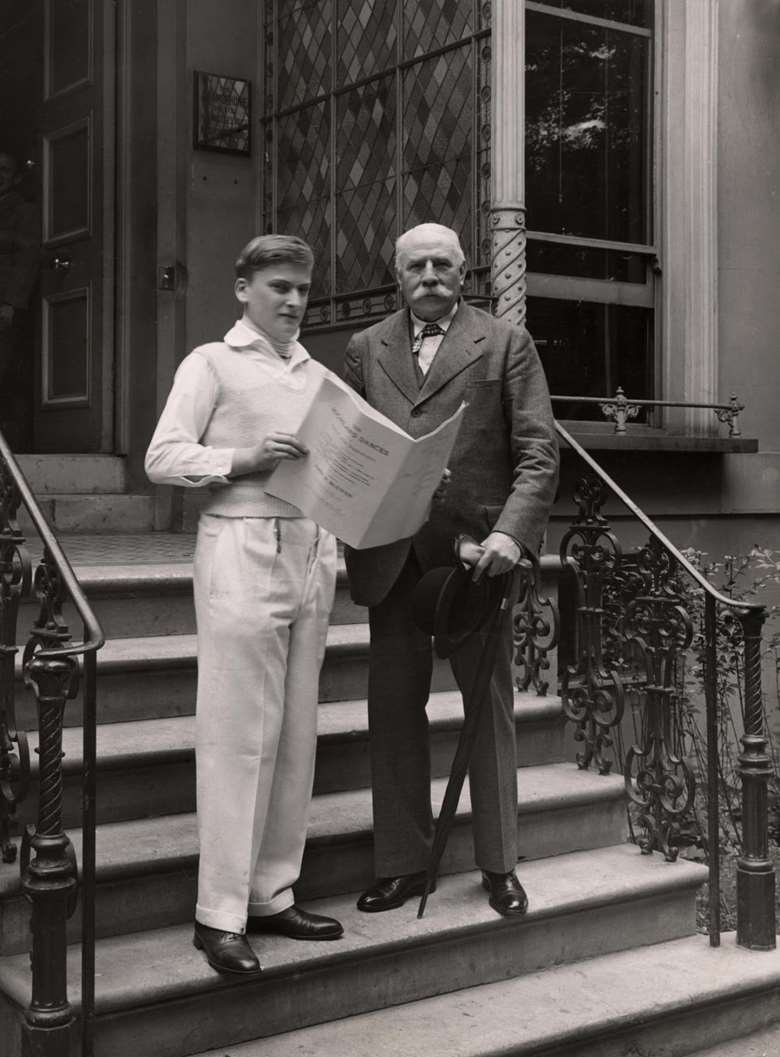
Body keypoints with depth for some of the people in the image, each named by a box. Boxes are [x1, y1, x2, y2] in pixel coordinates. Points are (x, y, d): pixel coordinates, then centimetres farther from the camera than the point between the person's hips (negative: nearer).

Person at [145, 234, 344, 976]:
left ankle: (272, 894, 18)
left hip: (311, 553, 6)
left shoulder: (316, 373, 19)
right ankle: (219, 913, 3)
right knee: (239, 733, -5)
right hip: (241, 552, -6)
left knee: (295, 731, 7)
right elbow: (162, 457, -4)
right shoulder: (212, 363, 3)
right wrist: (242, 458, -17)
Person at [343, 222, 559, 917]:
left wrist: (511, 533, -18)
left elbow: (539, 452, -3)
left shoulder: (506, 344, 4)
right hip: (390, 558, 3)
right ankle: (403, 864, 19)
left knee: (490, 706, 8)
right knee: (394, 709, 7)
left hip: (476, 550, -2)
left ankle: (499, 864, 22)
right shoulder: (366, 350, 12)